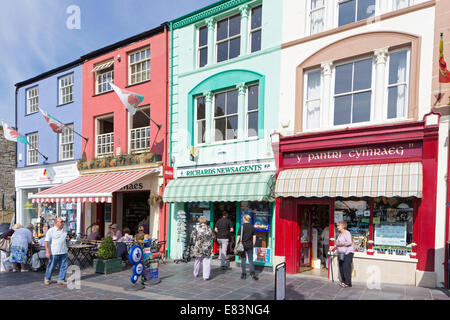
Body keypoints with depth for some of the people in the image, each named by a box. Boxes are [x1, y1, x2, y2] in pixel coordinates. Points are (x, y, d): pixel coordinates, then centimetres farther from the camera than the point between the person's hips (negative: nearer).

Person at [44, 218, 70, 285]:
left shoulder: (64, 231, 15)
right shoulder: (51, 231, -4)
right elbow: (46, 242, -9)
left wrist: (67, 239, 4)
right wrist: (47, 252, -16)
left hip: (63, 252, 6)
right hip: (54, 253, -5)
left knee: (64, 266, 4)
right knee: (51, 266, 5)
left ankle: (61, 280, 14)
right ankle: (47, 279, 25)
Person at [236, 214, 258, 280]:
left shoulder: (241, 227, -8)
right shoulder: (252, 227, 0)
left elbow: (238, 237, -8)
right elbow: (254, 237, 3)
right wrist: (253, 245, 14)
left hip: (242, 245, -2)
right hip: (250, 246, 2)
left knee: (243, 260, 9)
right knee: (250, 260, 10)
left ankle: (244, 274, 13)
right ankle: (252, 272, -6)